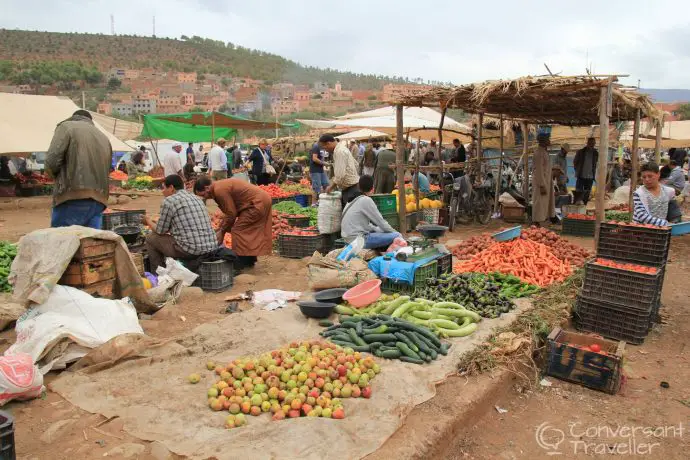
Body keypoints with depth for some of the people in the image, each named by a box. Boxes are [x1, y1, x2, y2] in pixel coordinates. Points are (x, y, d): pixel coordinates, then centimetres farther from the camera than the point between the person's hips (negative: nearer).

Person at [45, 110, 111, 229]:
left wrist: (60, 177, 11)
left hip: (73, 198, -6)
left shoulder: (66, 126, 5)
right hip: (99, 200, 6)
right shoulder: (104, 138, 23)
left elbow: (52, 161, -5)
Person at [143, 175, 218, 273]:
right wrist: (155, 222, 37)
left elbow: (160, 231, 4)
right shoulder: (195, 198, 17)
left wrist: (149, 221, 24)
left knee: (151, 238, 15)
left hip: (190, 251, -8)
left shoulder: (169, 201, -5)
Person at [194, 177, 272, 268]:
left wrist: (221, 231, -2)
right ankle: (249, 260, 25)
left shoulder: (219, 190, -17)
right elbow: (230, 211, 18)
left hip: (258, 203, -10)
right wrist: (221, 230, 18)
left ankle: (242, 263, 1)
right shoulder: (220, 186, 13)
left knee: (238, 230, -5)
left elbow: (231, 213, -14)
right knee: (248, 231, 17)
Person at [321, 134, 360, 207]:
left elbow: (340, 175, -23)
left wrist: (331, 187, -10)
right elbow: (356, 164, 21)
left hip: (351, 188, -10)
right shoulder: (342, 148, 14)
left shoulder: (339, 151, -17)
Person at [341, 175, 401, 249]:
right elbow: (380, 221, -8)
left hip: (349, 238, 10)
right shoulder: (366, 200, -12)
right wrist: (394, 231, 7)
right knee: (396, 236, -12)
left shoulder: (353, 200, 14)